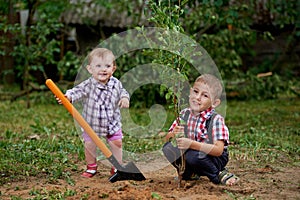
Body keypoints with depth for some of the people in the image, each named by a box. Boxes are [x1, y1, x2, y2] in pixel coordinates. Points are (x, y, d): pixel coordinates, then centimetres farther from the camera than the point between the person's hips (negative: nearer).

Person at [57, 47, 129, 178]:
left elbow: (122, 92, 7)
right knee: (89, 144, -2)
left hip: (112, 122, 2)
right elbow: (78, 91, -35)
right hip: (91, 123, -2)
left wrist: (125, 98, -15)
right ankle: (91, 167, 23)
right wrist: (68, 96, -55)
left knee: (117, 143, 4)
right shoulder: (88, 85, -22)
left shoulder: (116, 84, -10)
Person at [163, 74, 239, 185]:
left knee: (193, 156, -34)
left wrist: (192, 144, -39)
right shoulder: (184, 114, -3)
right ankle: (189, 173, 6)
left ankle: (218, 174, -7)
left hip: (214, 158, -5)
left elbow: (218, 150, -29)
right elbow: (167, 139, 2)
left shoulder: (216, 120, -19)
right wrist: (173, 134, -24)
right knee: (168, 148, -18)